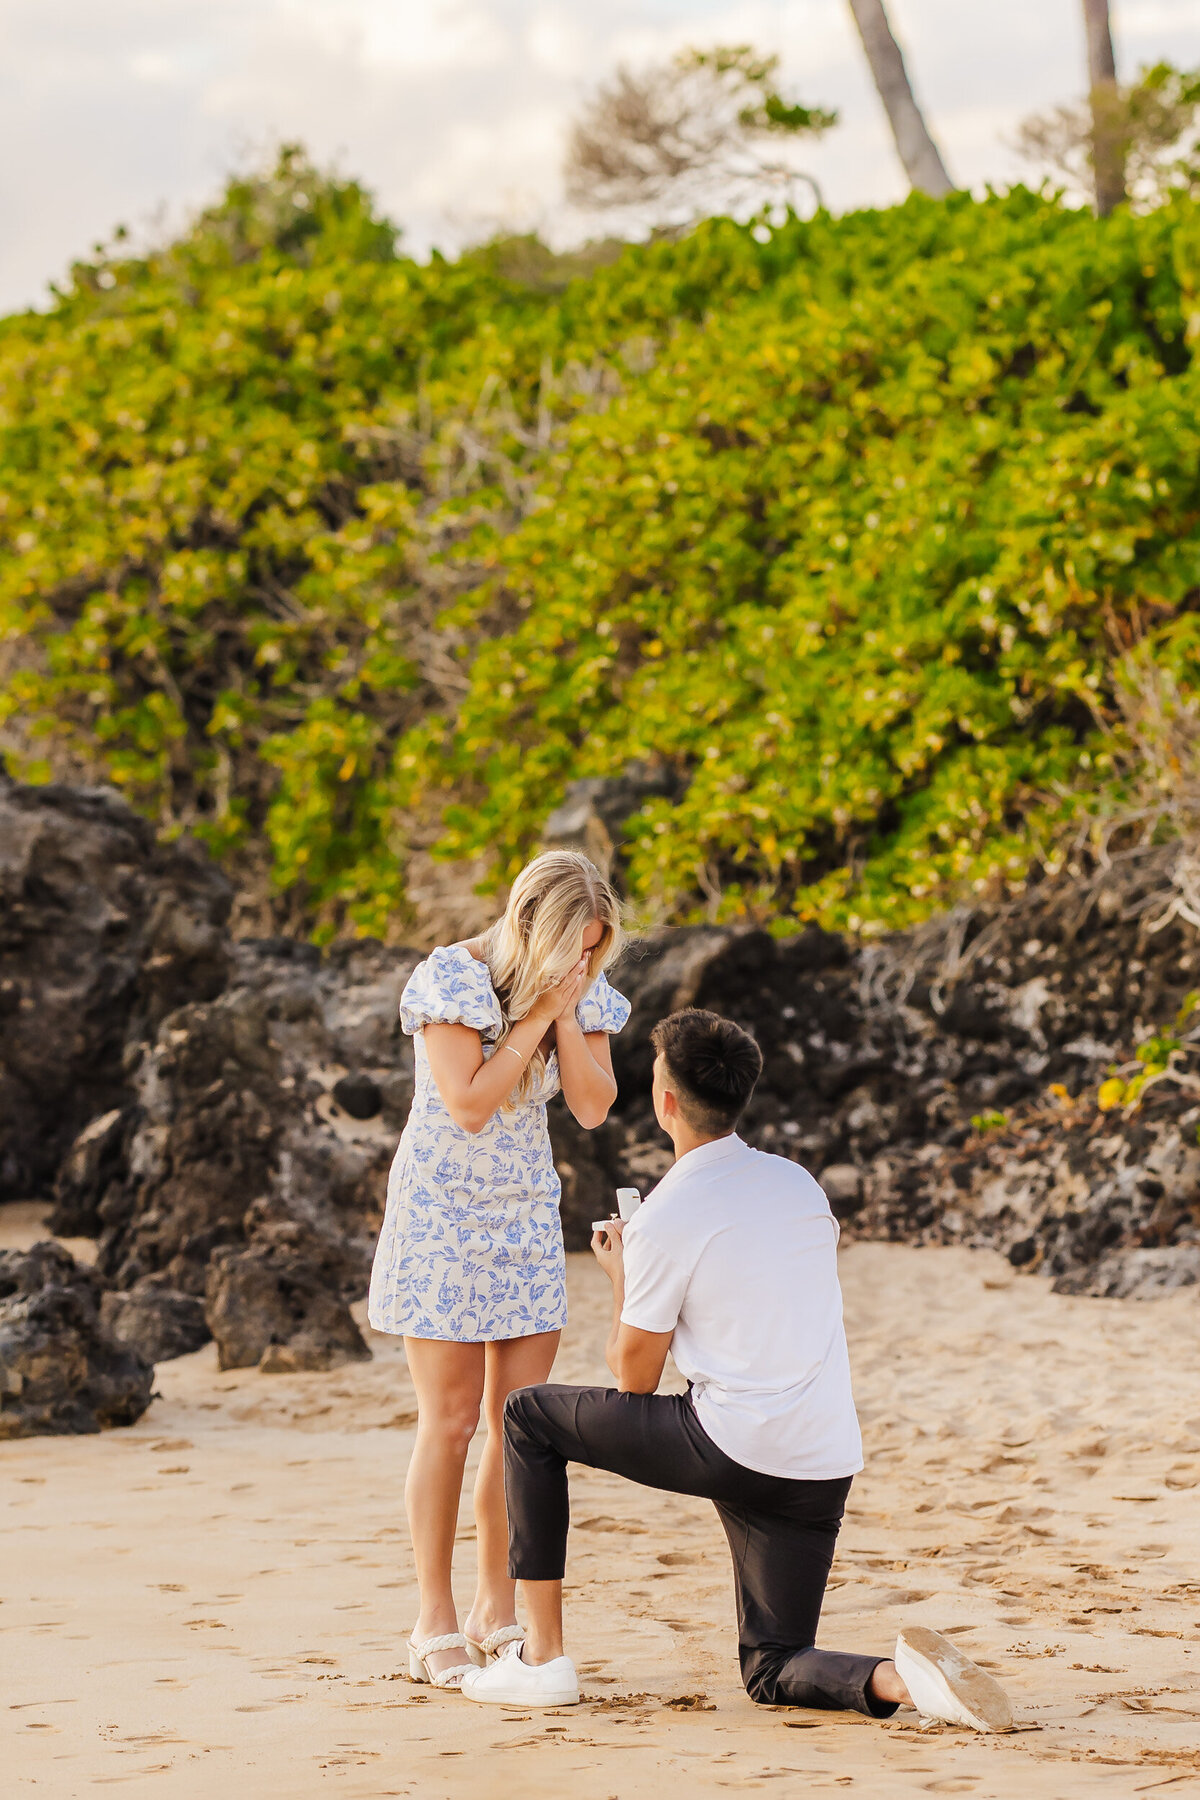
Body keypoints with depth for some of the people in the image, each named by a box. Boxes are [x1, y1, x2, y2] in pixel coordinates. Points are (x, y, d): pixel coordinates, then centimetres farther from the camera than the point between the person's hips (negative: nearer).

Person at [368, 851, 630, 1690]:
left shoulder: (583, 989, 1)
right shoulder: (453, 977, -16)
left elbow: (594, 1105, -6)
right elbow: (469, 1104, -22)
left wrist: (569, 1015, -16)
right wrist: (538, 1012, -22)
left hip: (528, 1218, 5)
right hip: (441, 1217, -5)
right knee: (450, 1424, -4)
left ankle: (499, 1611, 14)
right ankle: (436, 1623, 5)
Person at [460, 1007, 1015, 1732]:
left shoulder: (664, 1221, -9)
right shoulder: (800, 1183, 11)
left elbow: (634, 1379, -1)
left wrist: (621, 1278, 16)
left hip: (733, 1448, -6)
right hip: (828, 1461, 6)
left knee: (529, 1415, 13)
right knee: (774, 1671, 18)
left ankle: (544, 1657, 11)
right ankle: (900, 1677, -15)